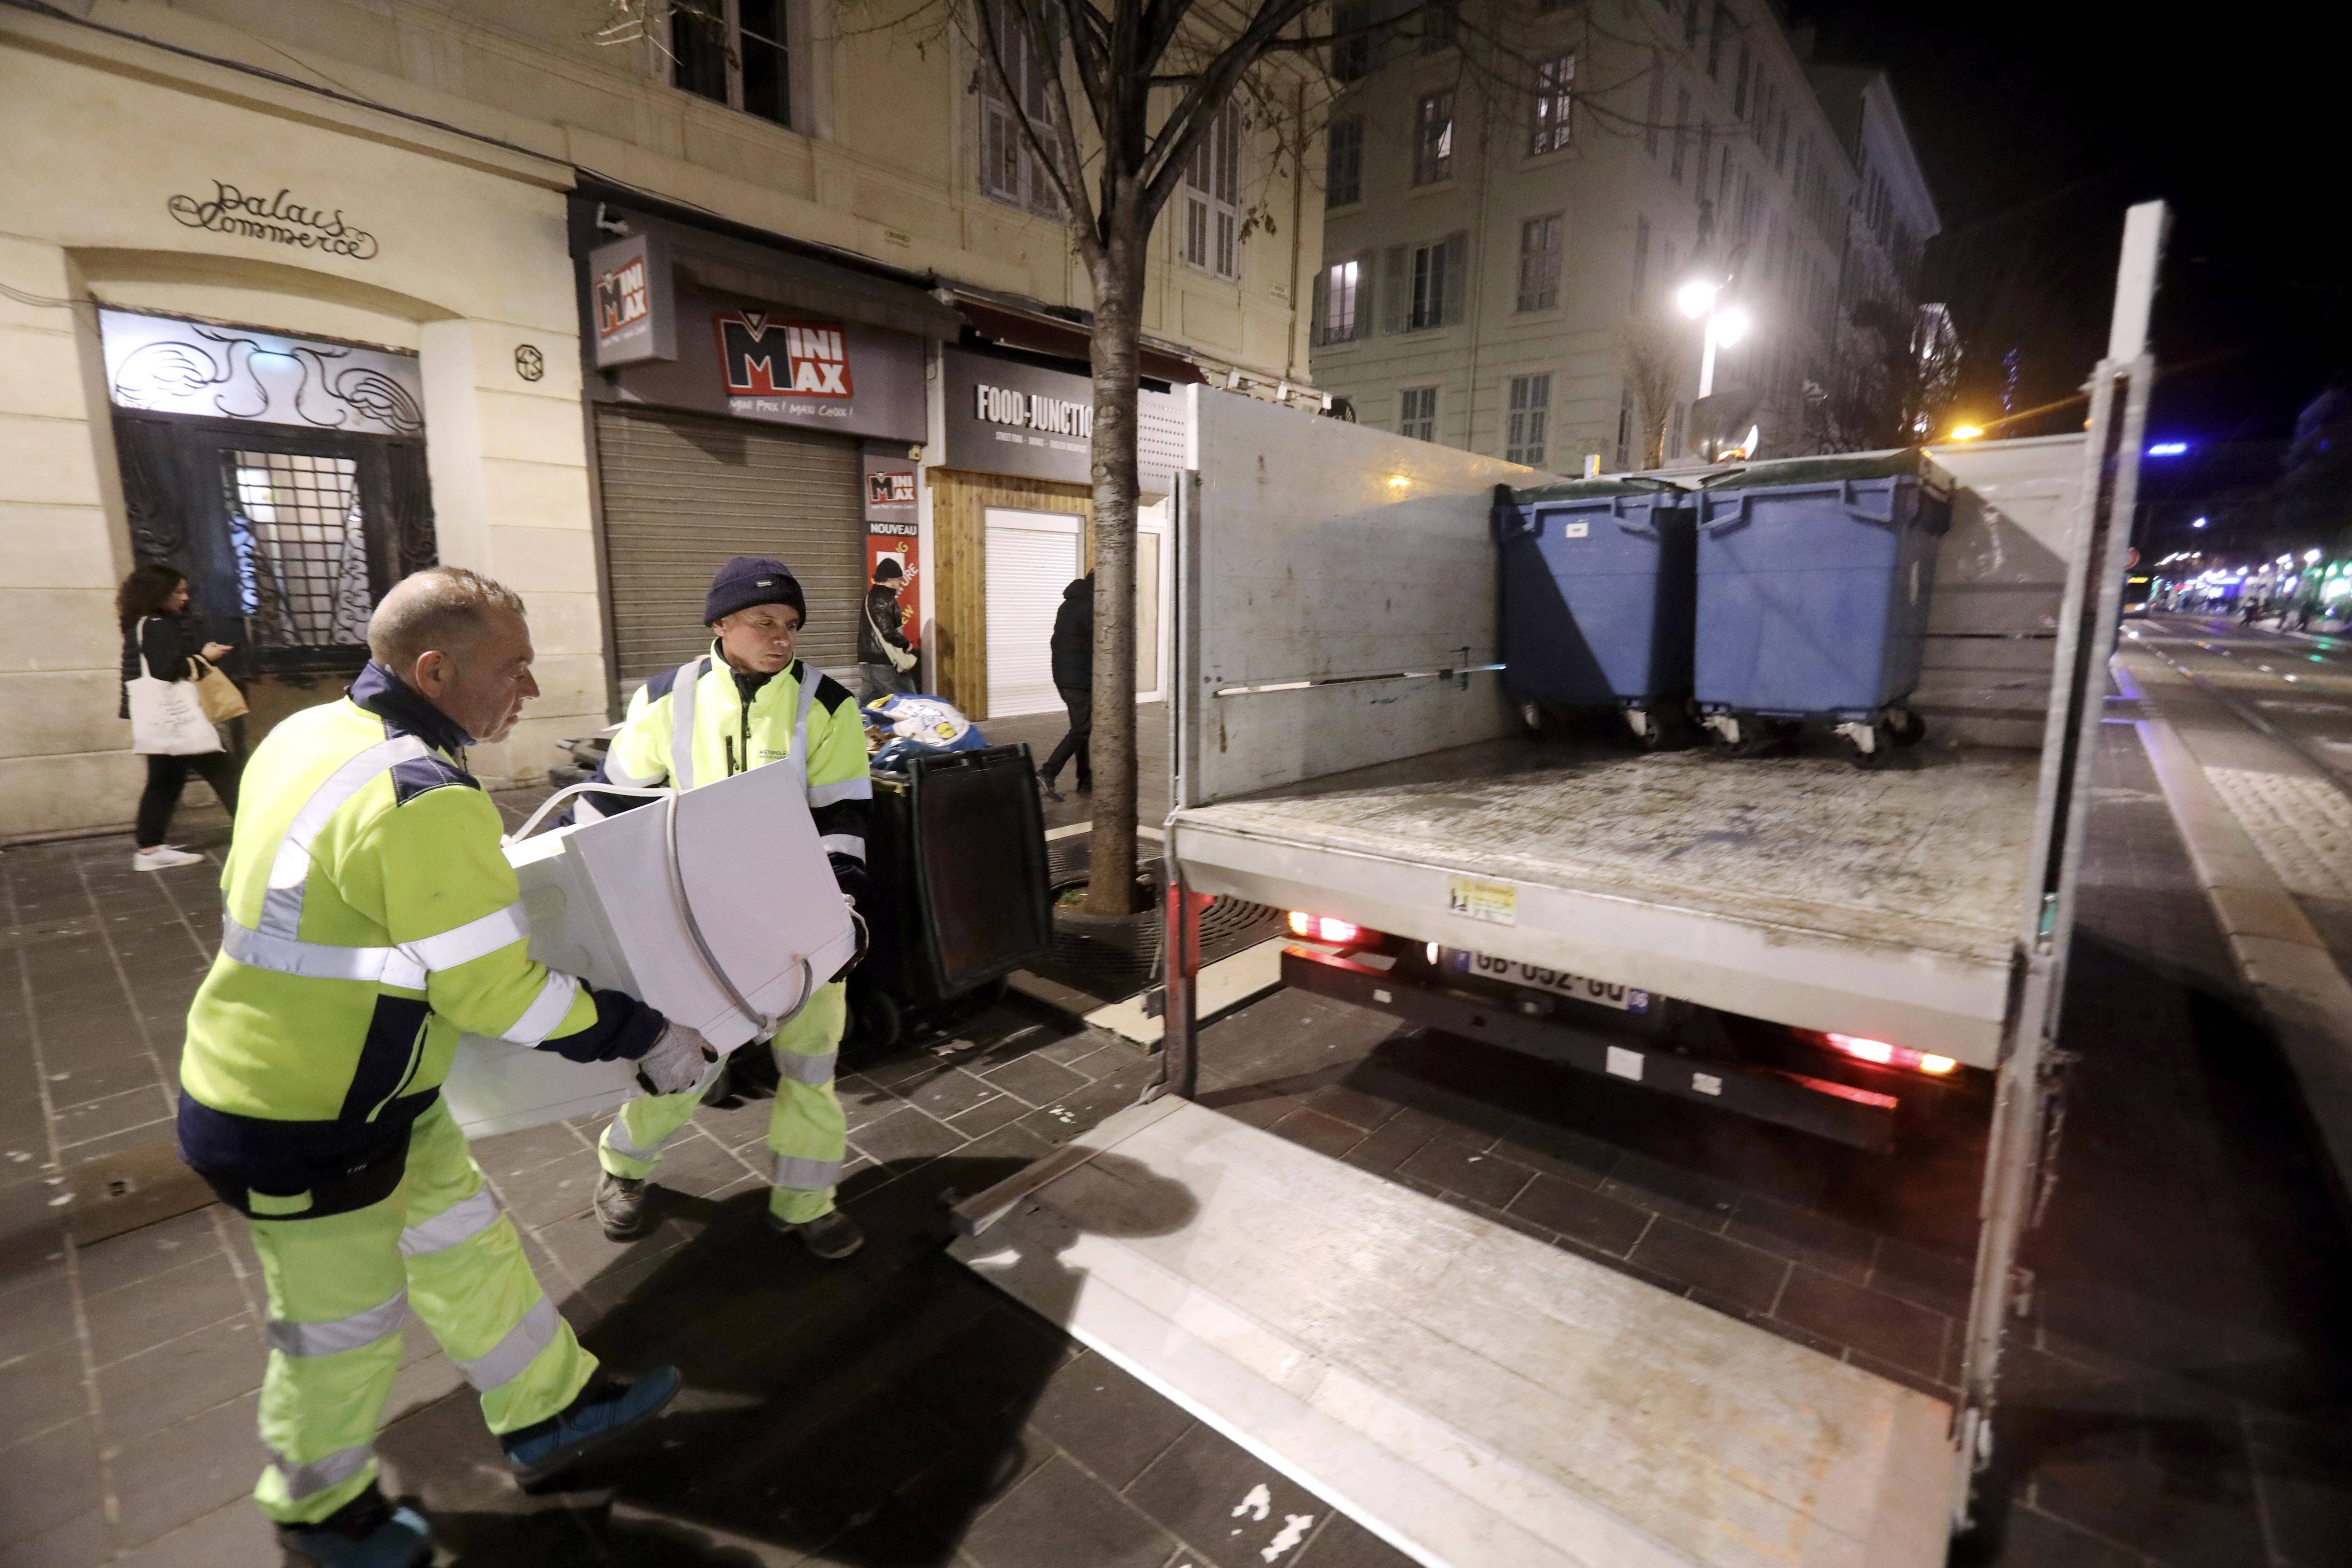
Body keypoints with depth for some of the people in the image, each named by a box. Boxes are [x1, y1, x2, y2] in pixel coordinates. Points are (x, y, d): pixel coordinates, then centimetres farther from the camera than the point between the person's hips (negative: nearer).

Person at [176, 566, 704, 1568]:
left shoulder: (310, 733, -2)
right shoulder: (422, 802, -31)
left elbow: (266, 897, 12)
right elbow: (497, 992, -28)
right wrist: (648, 1039, -17)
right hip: (301, 1133, -9)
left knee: (466, 1245, 20)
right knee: (346, 1328, 16)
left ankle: (549, 1411, 39)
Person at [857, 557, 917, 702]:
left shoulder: (871, 595, 16)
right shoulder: (884, 598, -14)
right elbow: (887, 631, -23)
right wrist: (906, 645, -10)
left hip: (868, 662, 10)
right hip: (884, 663, -10)